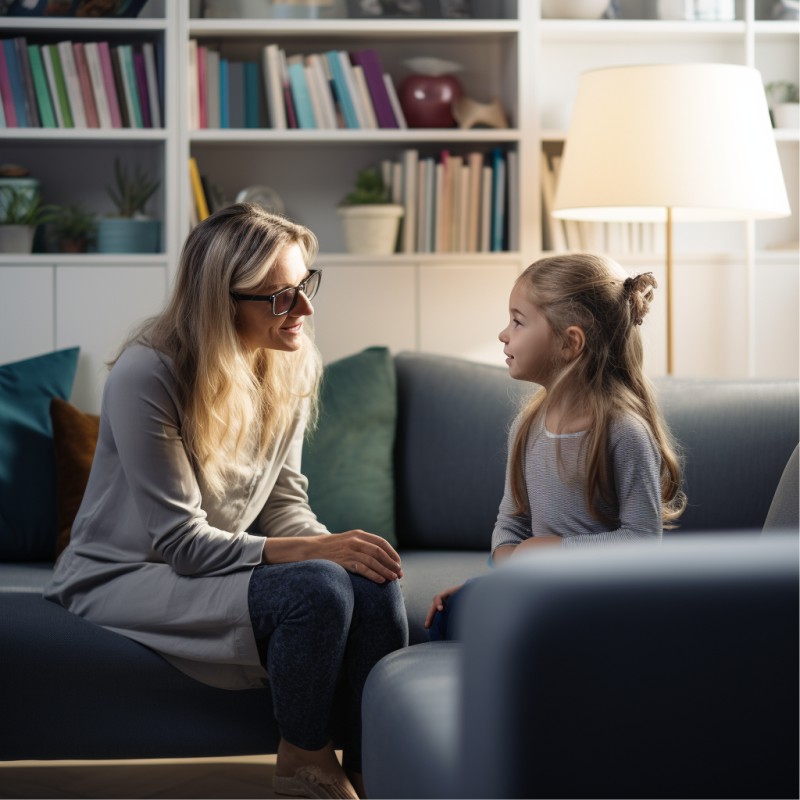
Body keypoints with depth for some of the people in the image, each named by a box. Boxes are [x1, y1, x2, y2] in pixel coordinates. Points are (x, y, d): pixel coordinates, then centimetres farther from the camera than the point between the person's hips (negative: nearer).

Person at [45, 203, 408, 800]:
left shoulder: (291, 367, -1)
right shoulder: (146, 375, -23)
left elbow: (284, 503, 4)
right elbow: (181, 541, -23)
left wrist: (341, 546, -19)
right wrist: (315, 551, -31)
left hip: (219, 565, 6)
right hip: (124, 582, -6)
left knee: (375, 587, -23)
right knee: (316, 589, -31)